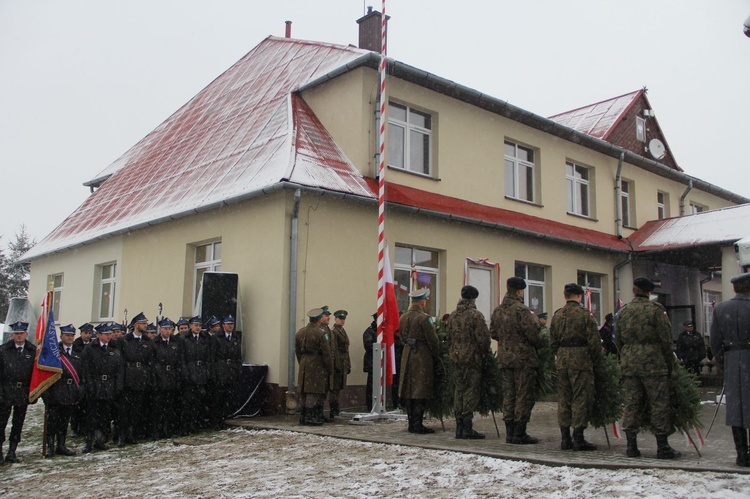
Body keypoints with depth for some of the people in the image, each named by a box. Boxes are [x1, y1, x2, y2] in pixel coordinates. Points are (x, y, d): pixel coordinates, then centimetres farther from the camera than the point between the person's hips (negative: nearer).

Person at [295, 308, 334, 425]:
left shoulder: (300, 332, 9)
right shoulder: (321, 333, -13)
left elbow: (297, 351, 15)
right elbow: (326, 354, -13)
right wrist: (330, 369, -5)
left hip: (304, 366, 7)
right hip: (317, 366, -7)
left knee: (304, 392, 13)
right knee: (314, 393, -2)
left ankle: (303, 417, 19)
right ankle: (311, 418, -1)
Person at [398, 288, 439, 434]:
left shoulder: (403, 318, 9)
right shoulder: (424, 318, -14)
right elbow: (433, 340, -11)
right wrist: (436, 357, 1)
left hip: (407, 355, 7)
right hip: (423, 357, -7)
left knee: (409, 390, 11)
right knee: (421, 392, -2)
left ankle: (411, 423, 16)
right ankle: (418, 424, -1)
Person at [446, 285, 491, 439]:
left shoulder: (453, 315, 9)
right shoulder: (475, 315, -11)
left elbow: (449, 337, 12)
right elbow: (483, 338, -14)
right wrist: (485, 353, 0)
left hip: (456, 358, 6)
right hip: (472, 358, -6)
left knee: (459, 390, 11)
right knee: (472, 390, -1)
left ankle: (459, 427, 13)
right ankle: (467, 427, -2)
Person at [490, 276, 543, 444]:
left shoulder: (497, 310, 8)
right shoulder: (522, 310, -15)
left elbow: (493, 333, 15)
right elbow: (533, 333, -18)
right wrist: (539, 344, 0)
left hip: (504, 359, 7)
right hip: (523, 359, -7)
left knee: (508, 395, 12)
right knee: (525, 396, 0)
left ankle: (509, 432, 16)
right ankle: (519, 433, 1)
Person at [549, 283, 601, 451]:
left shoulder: (557, 315, 8)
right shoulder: (584, 314, -8)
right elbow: (594, 341, -9)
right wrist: (593, 359, 5)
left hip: (562, 362, 5)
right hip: (581, 361, -5)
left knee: (563, 399, 10)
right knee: (581, 399, 0)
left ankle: (565, 438, 13)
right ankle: (578, 439, 0)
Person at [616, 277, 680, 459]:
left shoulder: (623, 311, 8)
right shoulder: (656, 309, -5)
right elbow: (666, 340, -6)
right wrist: (669, 363, 3)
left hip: (629, 363, 4)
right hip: (653, 362, -4)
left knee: (631, 405, 7)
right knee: (659, 404, 3)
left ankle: (631, 446, 10)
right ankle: (663, 447, 5)